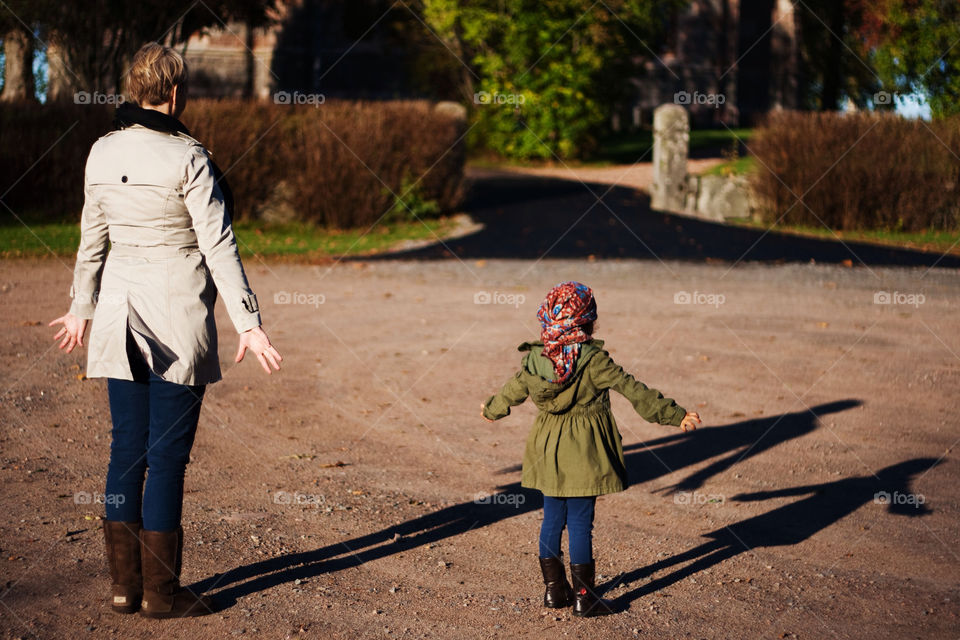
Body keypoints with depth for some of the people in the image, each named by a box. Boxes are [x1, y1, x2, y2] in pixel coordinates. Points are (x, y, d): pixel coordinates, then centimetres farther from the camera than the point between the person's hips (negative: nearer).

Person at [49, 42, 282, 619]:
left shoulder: (102, 153, 5)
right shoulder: (187, 158, -13)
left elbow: (92, 239, 15)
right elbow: (218, 246, -14)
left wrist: (82, 306, 27)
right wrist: (248, 323, -11)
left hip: (120, 315, 6)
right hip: (178, 317, -6)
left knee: (127, 447, 12)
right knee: (168, 453, 1)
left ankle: (125, 586, 18)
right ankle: (161, 593, 8)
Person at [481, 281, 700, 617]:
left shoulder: (534, 359, -2)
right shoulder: (593, 360, -17)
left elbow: (513, 391, 14)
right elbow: (633, 390, -17)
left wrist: (492, 409, 35)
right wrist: (674, 414, -13)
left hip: (548, 453, 5)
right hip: (583, 453, -5)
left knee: (552, 519, 15)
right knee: (580, 523, 1)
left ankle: (554, 589, 24)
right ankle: (583, 597, 7)